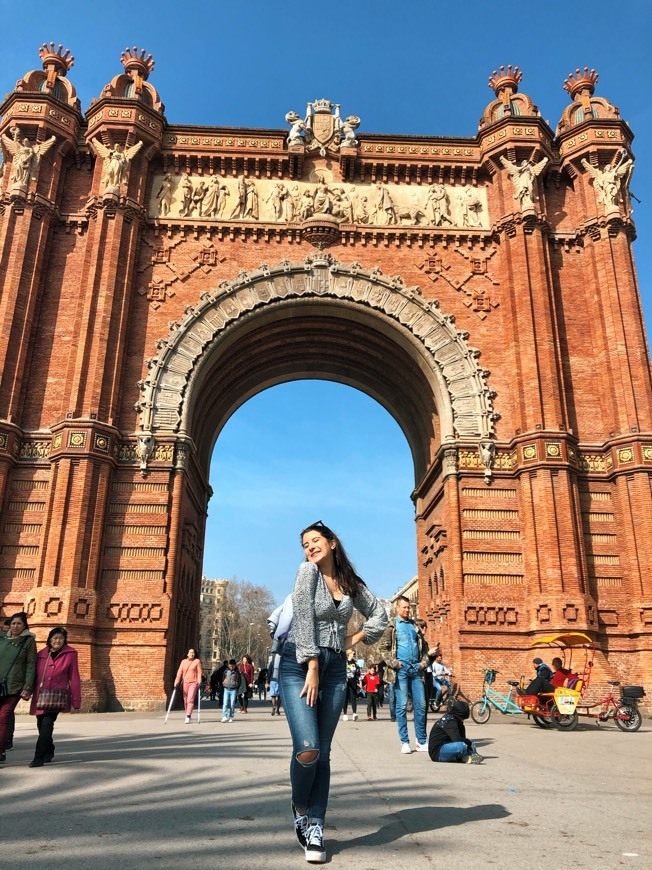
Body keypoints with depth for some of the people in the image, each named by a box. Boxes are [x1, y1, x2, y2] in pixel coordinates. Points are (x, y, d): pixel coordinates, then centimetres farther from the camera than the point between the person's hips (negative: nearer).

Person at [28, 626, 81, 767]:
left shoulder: (70, 654, -4)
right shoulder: (42, 654, 6)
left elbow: (74, 679, -4)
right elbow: (35, 675, 12)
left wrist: (76, 701, -4)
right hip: (41, 696, 5)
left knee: (47, 724, -17)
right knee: (41, 725, 13)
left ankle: (39, 757, -8)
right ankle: (49, 752, 37)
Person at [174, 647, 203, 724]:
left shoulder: (197, 661, 1)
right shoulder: (183, 661, 8)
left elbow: (199, 672, -2)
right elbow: (179, 672, 3)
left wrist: (199, 682, -12)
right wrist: (177, 682, -6)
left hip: (193, 683, -3)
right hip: (185, 682, 3)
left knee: (190, 700, -13)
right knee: (185, 700, 7)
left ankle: (188, 717, -14)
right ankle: (187, 714, 22)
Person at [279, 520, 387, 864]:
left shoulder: (350, 582, 10)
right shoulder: (308, 572, -4)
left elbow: (379, 613, 21)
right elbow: (303, 619, -11)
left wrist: (356, 638, 8)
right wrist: (312, 668, -15)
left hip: (335, 668, 4)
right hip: (298, 664, -4)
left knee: (322, 753, 2)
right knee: (307, 750, -14)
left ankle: (314, 828, 13)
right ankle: (300, 808, 15)